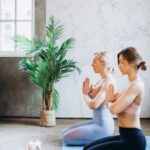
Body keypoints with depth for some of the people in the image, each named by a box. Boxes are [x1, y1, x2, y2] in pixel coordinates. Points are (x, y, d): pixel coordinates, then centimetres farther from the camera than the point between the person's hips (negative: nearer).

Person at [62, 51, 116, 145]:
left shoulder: (109, 81, -18)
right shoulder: (101, 81, 11)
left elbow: (93, 105, -26)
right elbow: (93, 102, 18)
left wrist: (85, 94, -7)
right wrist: (88, 92, -1)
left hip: (103, 126, -10)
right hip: (97, 122, 10)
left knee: (67, 138, -10)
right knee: (65, 133, 13)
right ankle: (99, 138, 11)